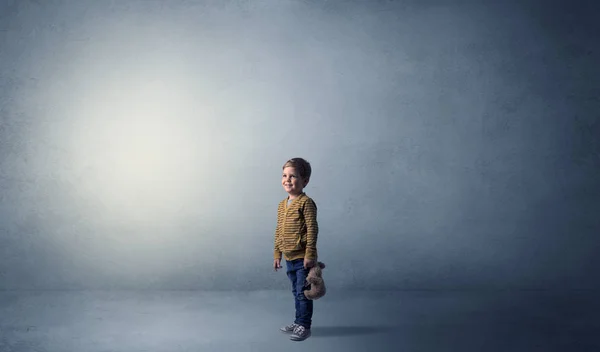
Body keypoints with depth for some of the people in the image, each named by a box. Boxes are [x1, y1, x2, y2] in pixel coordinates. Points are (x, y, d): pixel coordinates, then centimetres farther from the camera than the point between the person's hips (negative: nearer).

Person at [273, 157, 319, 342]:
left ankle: (304, 326, 11)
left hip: (303, 258, -8)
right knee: (296, 292, 19)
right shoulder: (282, 205, 9)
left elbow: (312, 229, -18)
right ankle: (299, 321, 32)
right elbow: (279, 231, 14)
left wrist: (310, 254, -20)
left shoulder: (306, 202, -15)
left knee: (303, 293, 0)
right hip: (289, 258, 8)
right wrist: (277, 254, 14)